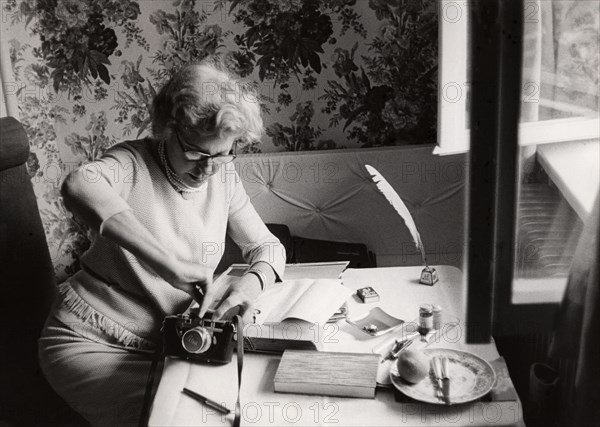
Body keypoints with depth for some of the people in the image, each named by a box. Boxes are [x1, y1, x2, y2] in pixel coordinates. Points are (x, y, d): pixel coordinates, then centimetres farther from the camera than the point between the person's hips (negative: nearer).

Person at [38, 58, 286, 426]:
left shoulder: (223, 176, 2)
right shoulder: (133, 162, -15)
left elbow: (267, 246, 7)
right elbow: (79, 186, -38)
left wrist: (253, 283, -17)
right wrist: (169, 265, -45)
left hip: (162, 342, 5)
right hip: (89, 341, -5)